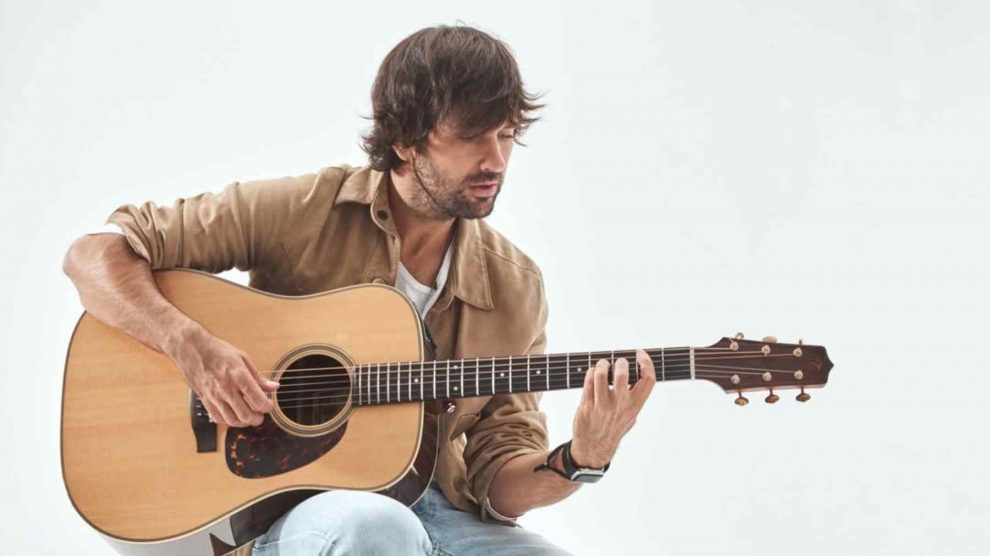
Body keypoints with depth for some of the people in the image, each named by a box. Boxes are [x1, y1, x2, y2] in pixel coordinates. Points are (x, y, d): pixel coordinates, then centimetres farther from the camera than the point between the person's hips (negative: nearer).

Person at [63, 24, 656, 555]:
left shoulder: (515, 286, 5)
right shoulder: (300, 212, -5)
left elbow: (496, 480, 5)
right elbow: (94, 253, -4)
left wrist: (579, 460, -16)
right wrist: (193, 347, -20)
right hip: (284, 506, -3)